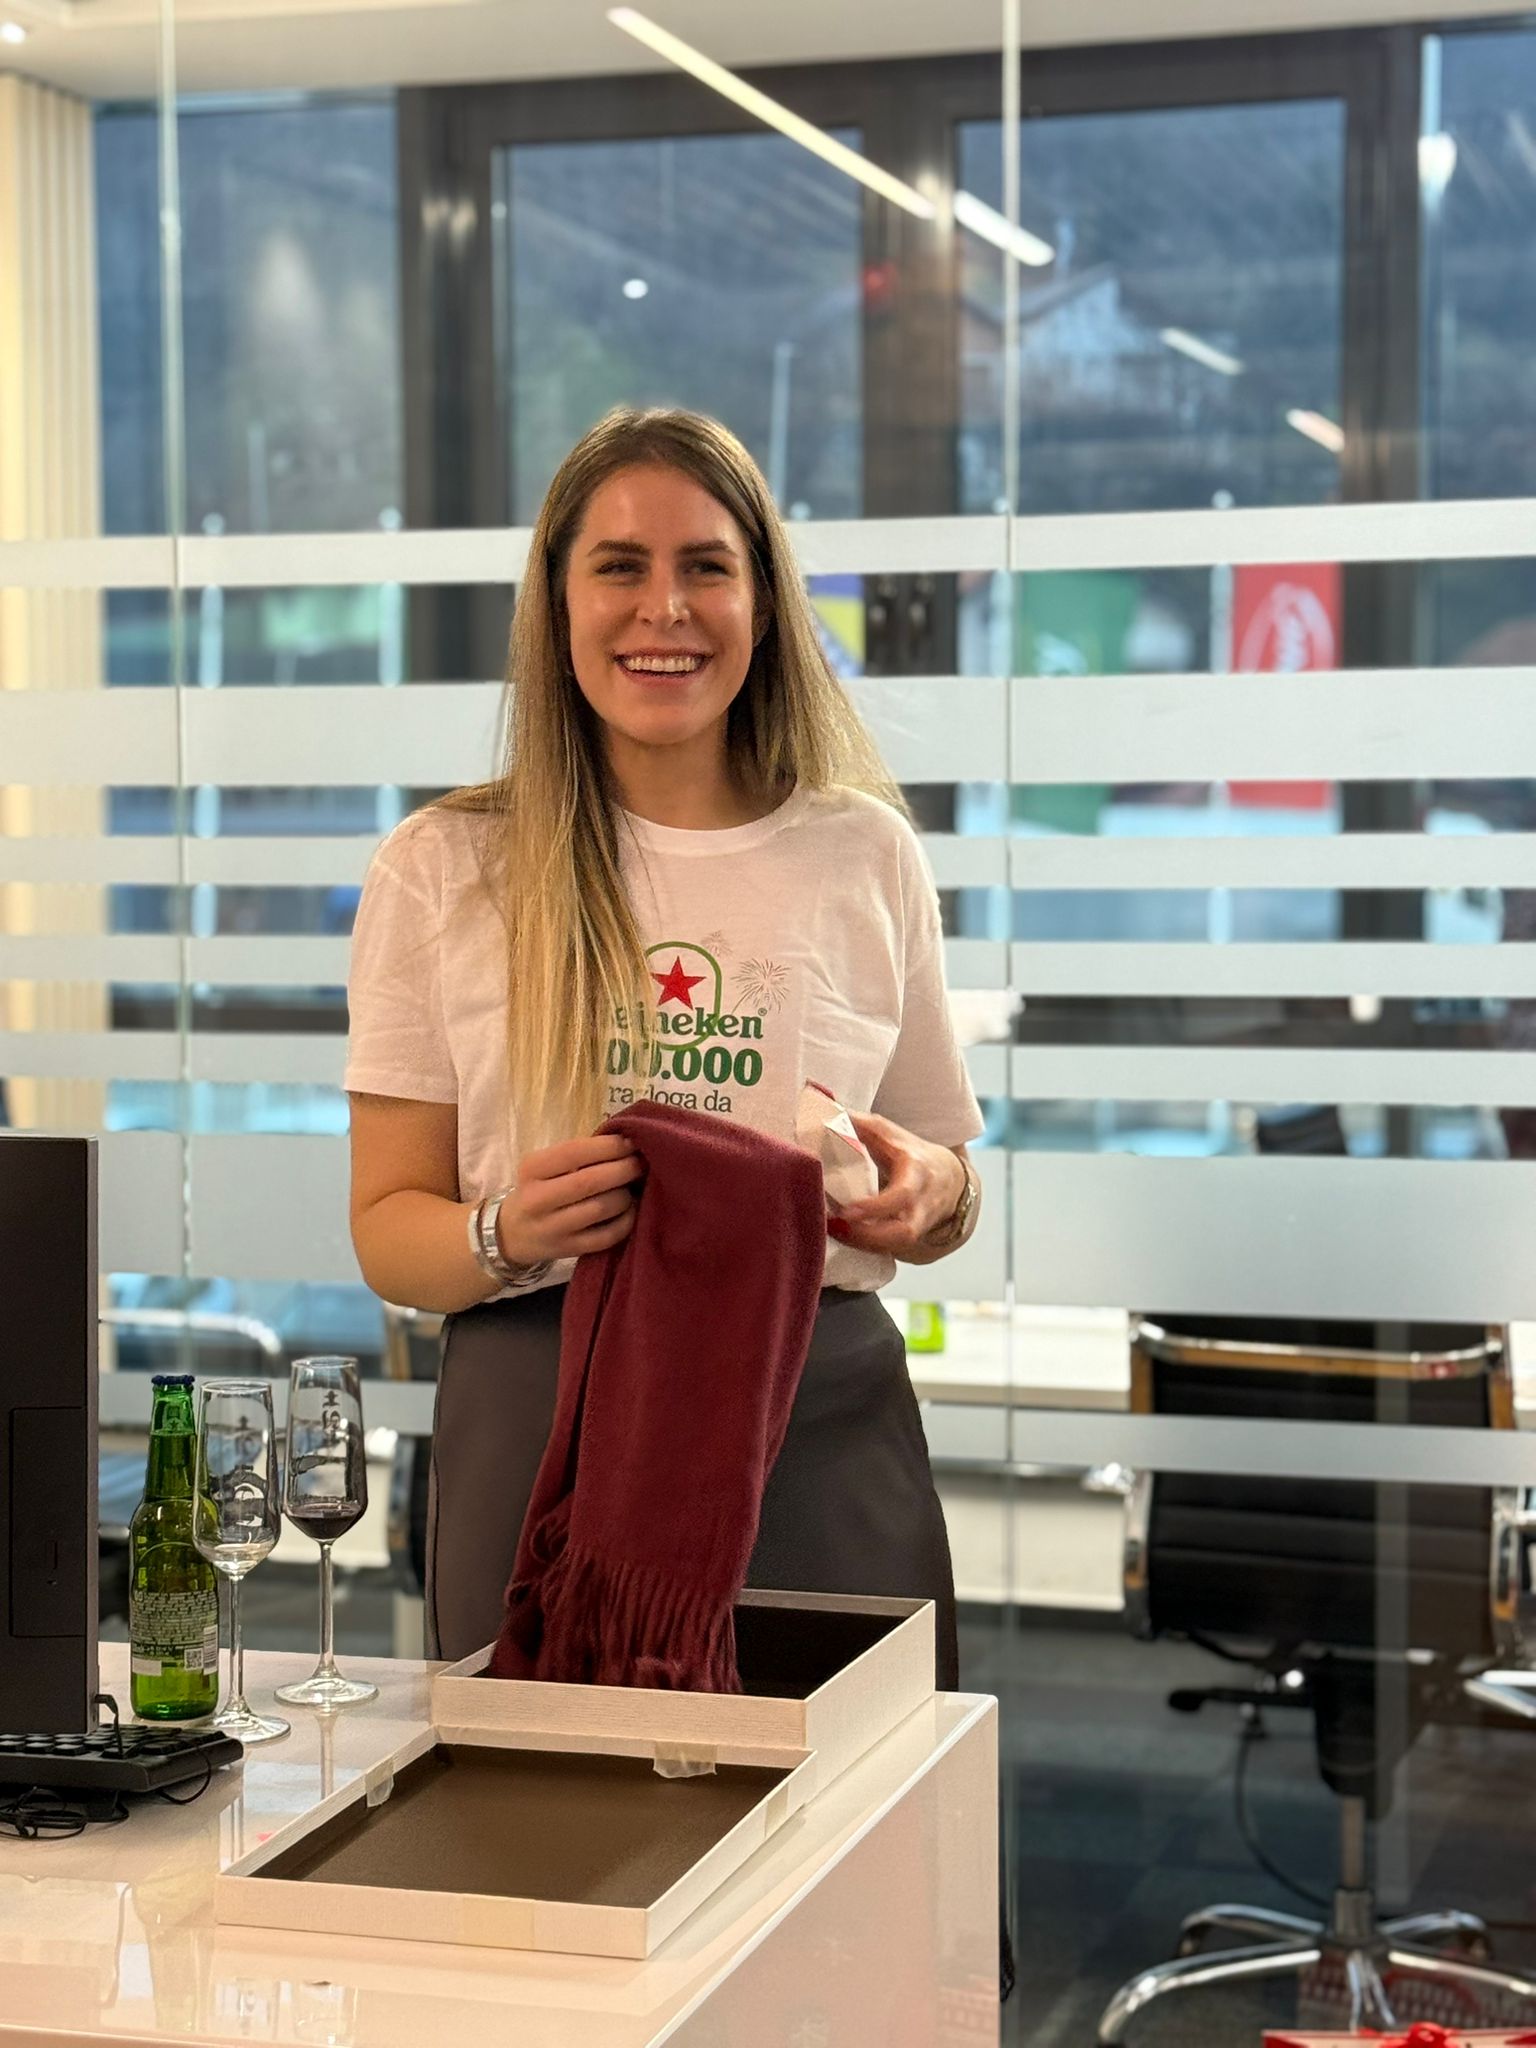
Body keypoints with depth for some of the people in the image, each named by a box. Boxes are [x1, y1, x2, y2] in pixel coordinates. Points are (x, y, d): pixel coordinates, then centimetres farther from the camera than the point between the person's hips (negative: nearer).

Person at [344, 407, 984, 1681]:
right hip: (542, 1419, -1)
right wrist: (506, 1233, -19)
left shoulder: (867, 855, 8)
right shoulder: (442, 869, 3)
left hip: (822, 1421, 2)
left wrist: (922, 1193, -6)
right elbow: (389, 1229, 2)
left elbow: (948, 1194, 16)